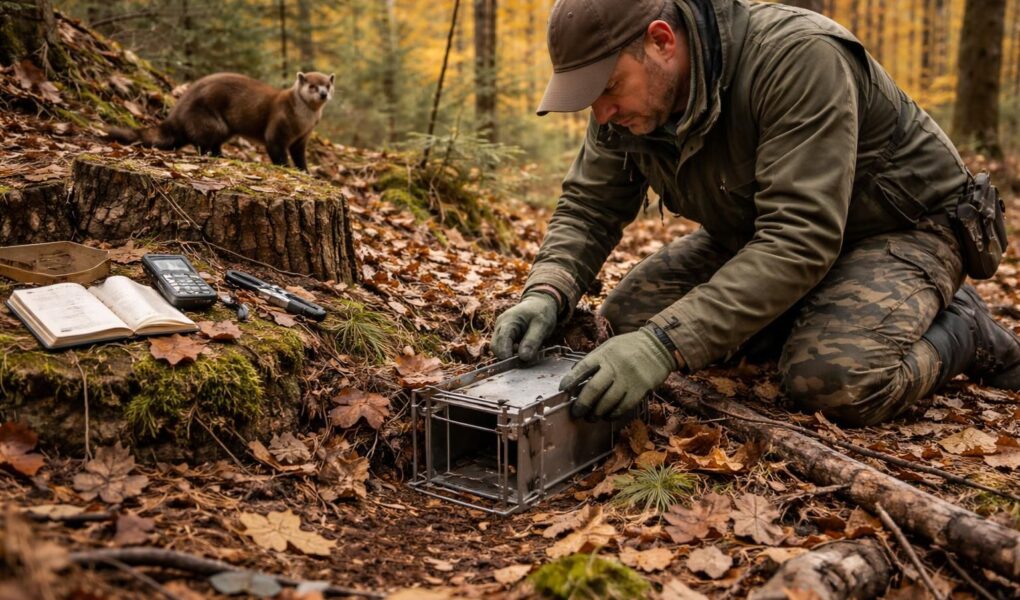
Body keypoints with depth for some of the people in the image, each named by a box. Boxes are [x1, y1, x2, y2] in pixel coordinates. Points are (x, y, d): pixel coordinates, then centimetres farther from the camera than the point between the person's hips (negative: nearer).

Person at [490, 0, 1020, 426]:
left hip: (899, 227, -7)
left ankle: (963, 329, -1)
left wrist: (664, 346, -48)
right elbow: (589, 207, -5)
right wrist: (547, 292, -26)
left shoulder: (797, 57, -34)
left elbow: (799, 240, -40)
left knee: (834, 381, -34)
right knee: (626, 319, -9)